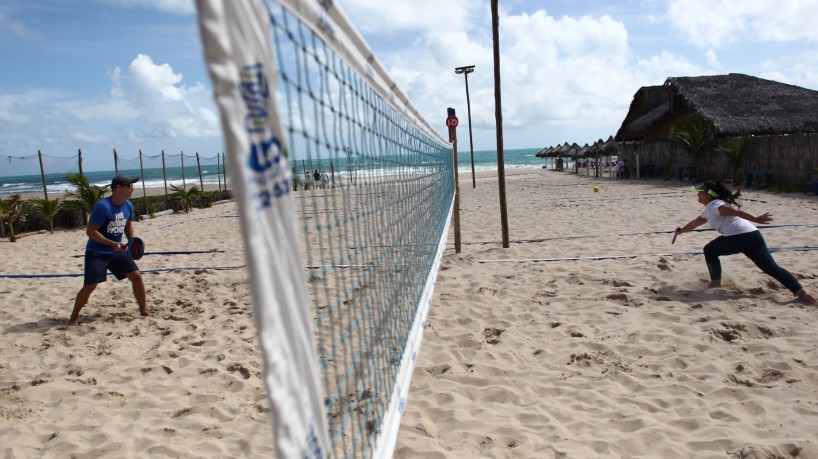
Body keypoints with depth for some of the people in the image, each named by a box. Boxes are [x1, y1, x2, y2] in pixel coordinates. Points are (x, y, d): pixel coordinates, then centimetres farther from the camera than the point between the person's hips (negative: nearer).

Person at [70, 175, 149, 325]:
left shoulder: (128, 206, -1)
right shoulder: (102, 206, -23)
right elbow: (90, 231, -22)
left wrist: (132, 241, 2)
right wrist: (112, 243, -27)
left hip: (116, 251, 6)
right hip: (96, 253, -6)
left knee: (137, 276, -2)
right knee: (90, 286, -7)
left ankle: (144, 310, 10)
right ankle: (74, 316, 15)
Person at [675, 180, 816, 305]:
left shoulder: (713, 205, 5)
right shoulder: (708, 210, 31)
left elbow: (735, 211, -13)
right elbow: (695, 223, 49)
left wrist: (755, 219, -27)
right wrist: (682, 230, 63)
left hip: (737, 237, -9)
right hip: (754, 234, 9)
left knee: (709, 251, 15)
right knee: (772, 267, 1)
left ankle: (716, 283, 18)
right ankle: (801, 292, -12)